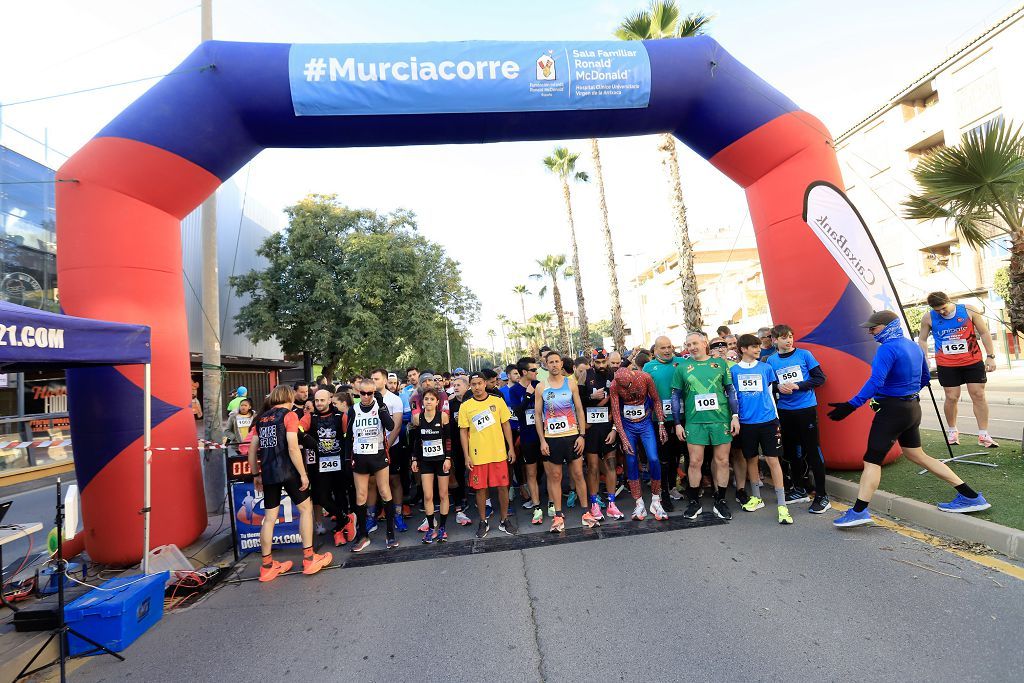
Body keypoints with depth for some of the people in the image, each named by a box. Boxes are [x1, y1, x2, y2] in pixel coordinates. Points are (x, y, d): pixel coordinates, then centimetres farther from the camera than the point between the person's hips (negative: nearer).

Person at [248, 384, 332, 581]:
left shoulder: (262, 418, 11)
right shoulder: (289, 415, -7)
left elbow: (252, 451, 12)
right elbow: (293, 448, -15)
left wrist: (256, 475, 21)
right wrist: (303, 474, -10)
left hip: (267, 473, 6)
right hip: (287, 471, -6)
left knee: (269, 517, 12)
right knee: (306, 508, 9)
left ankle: (267, 566, 21)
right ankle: (309, 559, 10)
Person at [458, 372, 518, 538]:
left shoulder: (498, 401, 1)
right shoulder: (465, 406, -1)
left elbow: (506, 425, 5)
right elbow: (463, 432, 1)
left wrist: (511, 448, 2)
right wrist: (467, 456, -4)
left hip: (498, 453, 1)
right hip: (477, 455, 0)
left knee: (503, 487, 5)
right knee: (480, 489, 7)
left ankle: (504, 521, 22)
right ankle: (483, 522, 24)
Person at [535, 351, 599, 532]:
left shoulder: (571, 384, 3)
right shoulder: (541, 387, 1)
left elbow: (579, 410, 5)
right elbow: (538, 415, 1)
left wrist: (582, 435, -3)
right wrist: (542, 440, -5)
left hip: (572, 436, 1)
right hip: (551, 438, 0)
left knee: (578, 474, 6)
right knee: (555, 477, 5)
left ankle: (586, 513, 17)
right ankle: (558, 516, 15)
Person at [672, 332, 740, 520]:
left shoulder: (720, 363, 7)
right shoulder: (682, 368, 6)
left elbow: (731, 391, 9)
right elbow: (676, 397, 7)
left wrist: (735, 416, 3)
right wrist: (678, 423, 4)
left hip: (721, 419, 1)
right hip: (694, 421, 0)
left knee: (722, 461, 6)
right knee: (695, 462, 1)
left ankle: (720, 501, 21)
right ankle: (694, 502, 16)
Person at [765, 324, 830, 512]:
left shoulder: (804, 354, -3)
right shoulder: (771, 360, 5)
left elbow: (820, 378, -4)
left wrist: (797, 385, -14)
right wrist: (779, 387, -11)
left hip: (806, 408, -4)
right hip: (785, 411, 4)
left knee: (812, 451, -3)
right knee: (791, 451, 13)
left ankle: (822, 496, 6)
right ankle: (799, 489, 29)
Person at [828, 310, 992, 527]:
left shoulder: (887, 349, -18)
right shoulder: (914, 347, 11)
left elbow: (875, 381, -29)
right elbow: (925, 378, 22)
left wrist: (851, 405, -32)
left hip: (891, 410, -9)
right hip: (912, 407, 9)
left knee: (872, 460, -7)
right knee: (917, 455, 22)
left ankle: (859, 511, -8)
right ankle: (970, 496, 26)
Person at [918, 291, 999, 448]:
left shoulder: (969, 311, -5)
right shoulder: (928, 318, -5)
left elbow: (984, 333, 1)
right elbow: (922, 339, 6)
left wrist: (990, 356, -2)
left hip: (973, 361, 1)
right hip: (946, 365, 0)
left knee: (978, 395, 2)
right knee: (952, 397, 2)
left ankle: (983, 435, 9)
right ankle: (952, 430, 20)